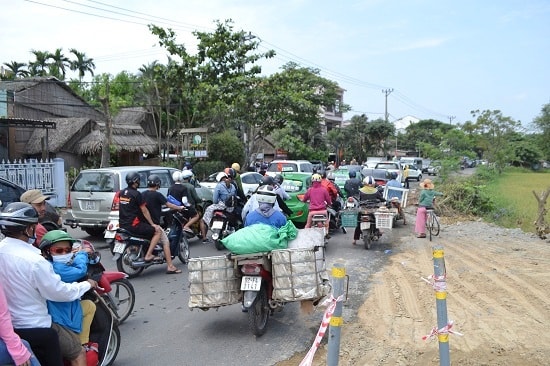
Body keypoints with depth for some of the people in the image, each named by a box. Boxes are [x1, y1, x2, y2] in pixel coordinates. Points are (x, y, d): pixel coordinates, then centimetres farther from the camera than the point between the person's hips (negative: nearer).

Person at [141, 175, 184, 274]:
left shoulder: (142, 194, 7)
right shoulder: (157, 195, -12)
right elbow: (169, 205, -8)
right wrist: (180, 207, 7)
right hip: (154, 224, -7)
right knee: (166, 242, -4)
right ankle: (170, 267, -7)